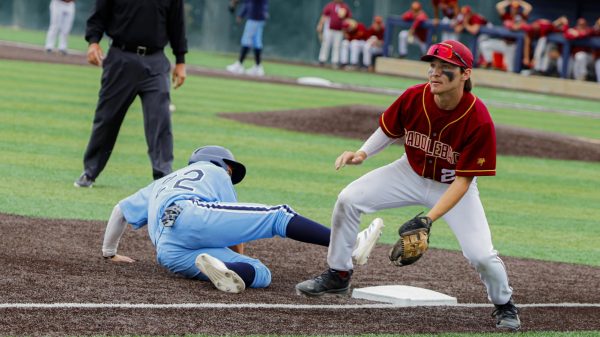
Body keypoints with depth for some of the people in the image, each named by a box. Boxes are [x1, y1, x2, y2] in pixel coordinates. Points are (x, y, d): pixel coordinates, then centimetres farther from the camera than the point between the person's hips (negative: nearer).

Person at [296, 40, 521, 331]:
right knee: (348, 199, -9)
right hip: (412, 173, 4)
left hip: (454, 187, -3)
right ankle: (338, 274, 13)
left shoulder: (479, 122, -32)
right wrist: (363, 153, -18)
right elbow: (389, 131, 0)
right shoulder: (413, 98, -22)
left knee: (480, 254, -18)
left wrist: (428, 219, -36)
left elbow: (462, 181, -28)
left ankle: (504, 305, 15)